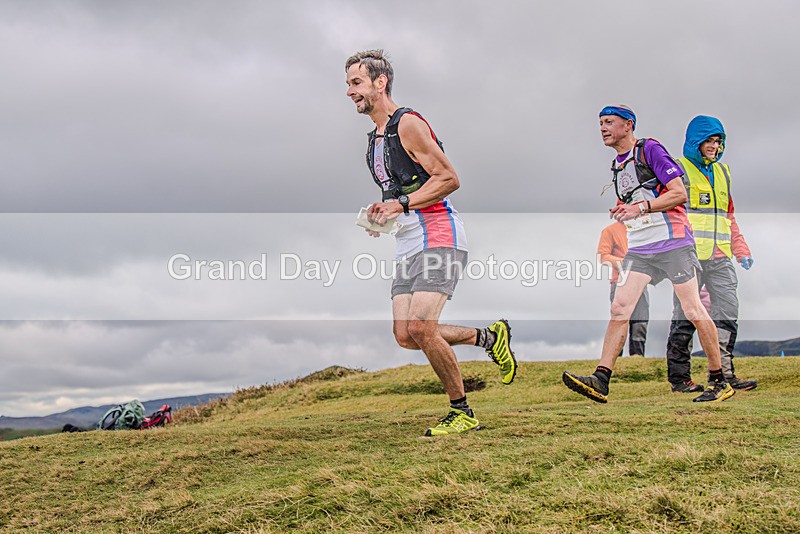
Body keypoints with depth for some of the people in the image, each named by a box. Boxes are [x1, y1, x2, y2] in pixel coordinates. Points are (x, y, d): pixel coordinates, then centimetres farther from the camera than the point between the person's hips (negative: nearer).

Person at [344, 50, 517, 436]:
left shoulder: (408, 124, -8)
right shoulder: (375, 139, 20)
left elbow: (448, 178, -14)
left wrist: (401, 204, -21)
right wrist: (382, 210, 9)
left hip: (439, 238, -9)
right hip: (409, 245, 9)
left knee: (420, 328, -19)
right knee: (406, 336, 0)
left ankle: (462, 412, -1)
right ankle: (489, 336, 19)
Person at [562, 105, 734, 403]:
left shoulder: (650, 149, -5)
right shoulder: (616, 166, 18)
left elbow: (679, 193, -11)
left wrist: (641, 207, -19)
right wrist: (621, 213, 6)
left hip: (672, 242, -7)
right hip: (639, 249, 7)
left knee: (693, 311, -2)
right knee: (619, 308, -6)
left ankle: (720, 381, 11)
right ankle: (600, 381, -9)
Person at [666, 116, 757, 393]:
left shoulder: (722, 172, 21)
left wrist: (741, 251, 18)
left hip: (720, 258, 6)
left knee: (728, 313, 3)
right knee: (685, 317, -2)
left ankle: (724, 373, 12)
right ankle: (679, 377, 6)